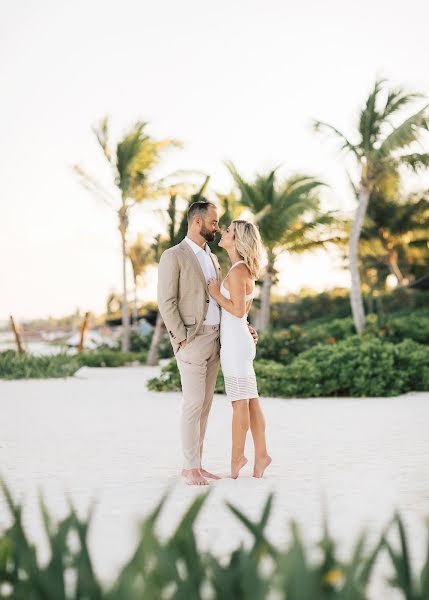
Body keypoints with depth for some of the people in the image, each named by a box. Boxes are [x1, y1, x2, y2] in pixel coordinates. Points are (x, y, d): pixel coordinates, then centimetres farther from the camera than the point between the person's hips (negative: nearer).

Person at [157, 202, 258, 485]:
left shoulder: (212, 258, 17)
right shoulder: (173, 257, -8)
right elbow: (167, 302, -13)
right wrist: (182, 340, -17)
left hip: (215, 338, 8)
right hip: (192, 339, -8)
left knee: (205, 404, 8)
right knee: (194, 403, -9)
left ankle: (195, 465, 13)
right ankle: (191, 467, -3)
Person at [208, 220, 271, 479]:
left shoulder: (237, 271, -16)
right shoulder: (244, 270, 13)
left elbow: (238, 310, -19)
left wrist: (217, 294, -10)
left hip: (235, 342, -9)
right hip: (238, 340, 9)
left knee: (240, 402, 1)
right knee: (251, 401, 11)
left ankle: (237, 455, 10)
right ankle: (261, 453, 15)